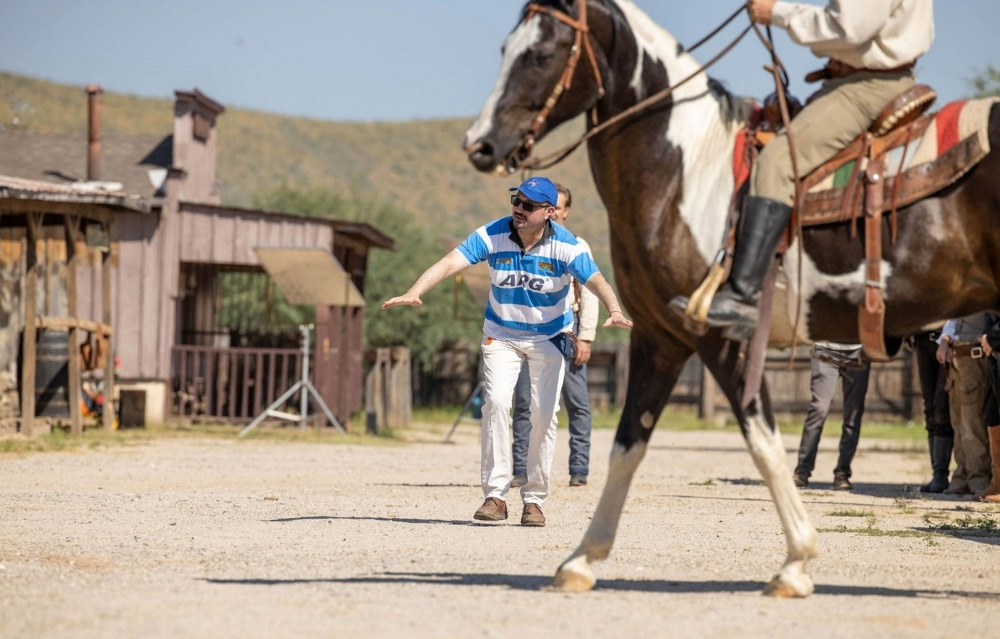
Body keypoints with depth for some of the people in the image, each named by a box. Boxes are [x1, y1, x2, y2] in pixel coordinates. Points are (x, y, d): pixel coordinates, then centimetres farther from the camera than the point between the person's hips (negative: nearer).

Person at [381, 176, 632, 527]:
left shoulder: (566, 246, -21)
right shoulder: (492, 235, -19)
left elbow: (596, 281, -32)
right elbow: (450, 262, -29)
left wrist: (615, 311, -54)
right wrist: (414, 292, -46)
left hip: (549, 336, -1)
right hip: (501, 333, 1)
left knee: (544, 414, -7)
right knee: (496, 401, -17)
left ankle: (534, 498, 6)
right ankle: (495, 494, -12)